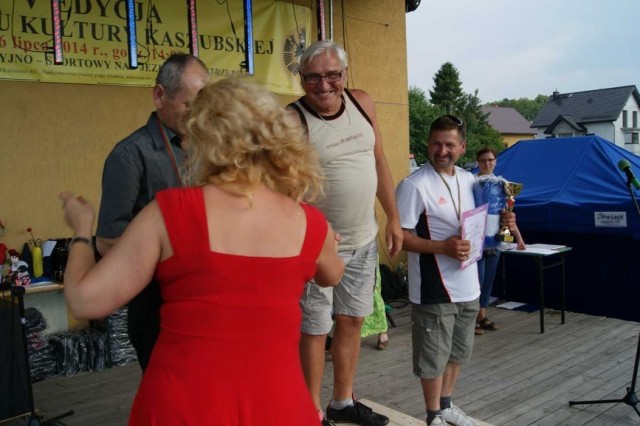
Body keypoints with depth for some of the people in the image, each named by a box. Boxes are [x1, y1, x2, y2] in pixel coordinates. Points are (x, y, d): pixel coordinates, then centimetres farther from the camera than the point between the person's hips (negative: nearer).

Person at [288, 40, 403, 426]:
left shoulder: (362, 103, 2)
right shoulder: (293, 121, -15)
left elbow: (379, 163, 10)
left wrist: (394, 218, 11)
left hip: (364, 239, 6)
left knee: (352, 321, 17)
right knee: (315, 330, 5)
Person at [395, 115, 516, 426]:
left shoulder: (469, 180, 7)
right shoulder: (414, 185, -17)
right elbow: (399, 236, -19)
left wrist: (501, 222, -1)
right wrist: (442, 247, -28)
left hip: (468, 285, 8)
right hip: (434, 289, -7)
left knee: (458, 352, 22)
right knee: (434, 357, 7)